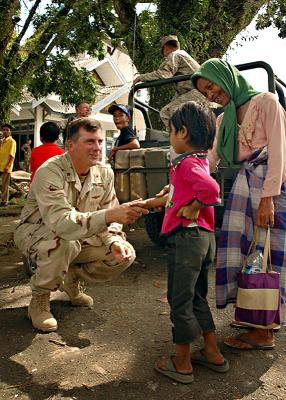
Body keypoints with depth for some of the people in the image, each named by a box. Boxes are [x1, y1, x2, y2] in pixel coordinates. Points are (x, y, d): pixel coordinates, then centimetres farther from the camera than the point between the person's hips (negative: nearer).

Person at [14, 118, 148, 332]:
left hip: (79, 235, 6)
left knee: (125, 254, -11)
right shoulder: (49, 172, -30)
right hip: (36, 232, -5)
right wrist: (110, 215, -55)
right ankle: (39, 300, -10)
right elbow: (61, 222, -44)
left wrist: (115, 242, -26)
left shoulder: (105, 173, -10)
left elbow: (109, 220, -4)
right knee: (65, 243, -39)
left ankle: (72, 279, 14)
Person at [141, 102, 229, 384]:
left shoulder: (187, 162, -15)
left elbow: (211, 190, -33)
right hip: (203, 236, 10)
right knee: (197, 297, 20)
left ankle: (182, 364, 17)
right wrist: (148, 203, 30)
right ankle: (213, 353, 30)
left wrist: (192, 209, -17)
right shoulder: (199, 160, 15)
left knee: (180, 300, 3)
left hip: (186, 236, -10)